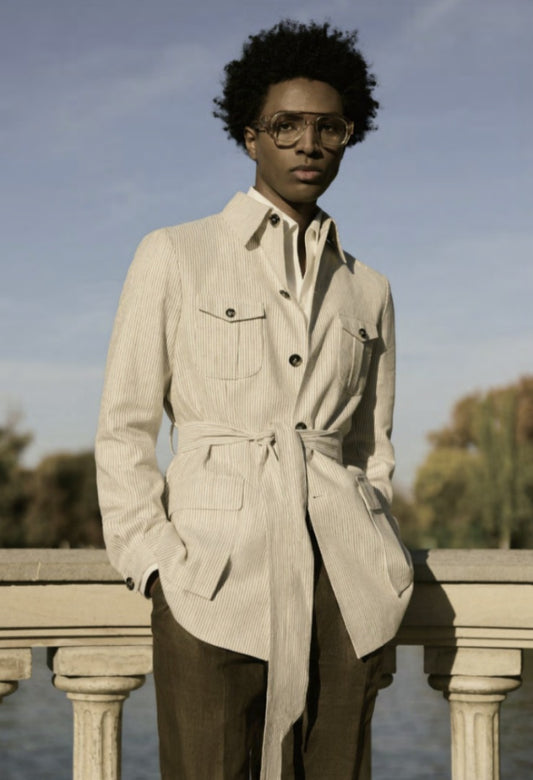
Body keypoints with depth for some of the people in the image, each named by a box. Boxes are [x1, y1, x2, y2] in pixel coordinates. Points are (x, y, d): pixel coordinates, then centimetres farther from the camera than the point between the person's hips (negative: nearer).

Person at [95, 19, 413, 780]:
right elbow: (124, 431, 4)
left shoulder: (367, 291, 16)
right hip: (217, 576, -3)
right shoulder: (174, 258, 7)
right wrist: (158, 568, -6)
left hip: (342, 587, 3)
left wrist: (382, 597, 11)